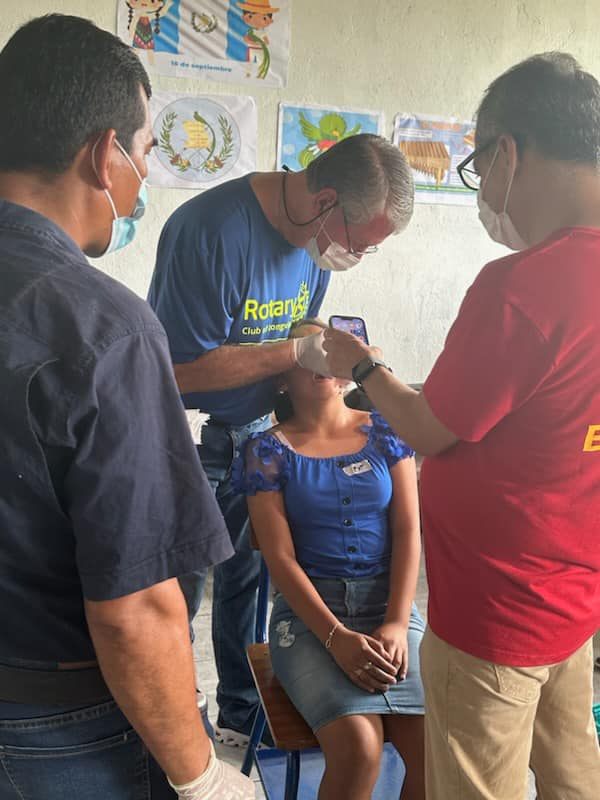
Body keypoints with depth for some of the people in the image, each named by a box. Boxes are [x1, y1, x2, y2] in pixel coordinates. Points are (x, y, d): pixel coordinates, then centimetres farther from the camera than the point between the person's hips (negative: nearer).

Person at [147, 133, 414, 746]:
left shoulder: (314, 239, -2)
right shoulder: (212, 230, -27)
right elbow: (185, 368, -25)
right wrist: (294, 352, -24)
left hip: (256, 436, 6)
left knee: (244, 580, 18)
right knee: (175, 597, 7)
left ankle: (240, 714, 38)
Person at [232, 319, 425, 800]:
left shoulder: (385, 432, 8)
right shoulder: (268, 450, 0)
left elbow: (408, 533, 2)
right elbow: (280, 558, -6)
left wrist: (396, 624, -11)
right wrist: (336, 637, -17)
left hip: (389, 602, 2)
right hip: (309, 609, -2)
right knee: (358, 747, -26)